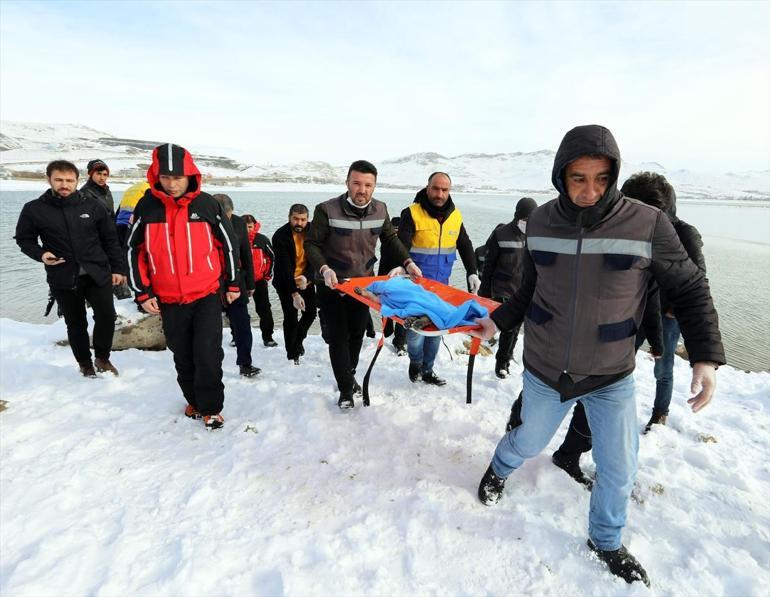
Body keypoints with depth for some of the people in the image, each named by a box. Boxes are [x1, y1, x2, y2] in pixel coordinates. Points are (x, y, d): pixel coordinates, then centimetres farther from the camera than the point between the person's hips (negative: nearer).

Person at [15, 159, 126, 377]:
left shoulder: (92, 206, 0)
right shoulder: (34, 209, -2)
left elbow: (110, 239, 5)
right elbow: (24, 239, 11)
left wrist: (118, 268, 3)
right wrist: (40, 254, -10)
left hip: (98, 274, 0)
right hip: (63, 279, 0)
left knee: (106, 315, -4)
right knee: (76, 324, 10)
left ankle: (102, 358, 20)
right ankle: (85, 363, 29)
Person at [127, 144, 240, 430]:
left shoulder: (207, 204, -4)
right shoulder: (147, 207, -2)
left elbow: (228, 244, 4)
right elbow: (134, 250, 5)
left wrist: (233, 283, 6)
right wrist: (142, 293, 2)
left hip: (207, 294, -2)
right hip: (168, 300, 2)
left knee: (208, 353, -6)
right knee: (183, 356, 14)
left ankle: (211, 407, 14)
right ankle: (194, 400, 35)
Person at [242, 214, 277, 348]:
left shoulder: (262, 239, -4)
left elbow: (272, 256, 6)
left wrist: (268, 275, 4)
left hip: (259, 279, -1)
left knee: (264, 309, 1)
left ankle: (267, 337, 10)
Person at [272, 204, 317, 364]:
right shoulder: (280, 236, -22)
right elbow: (284, 267, -27)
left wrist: (307, 277, -25)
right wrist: (294, 293, -34)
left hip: (306, 280, 5)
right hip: (286, 283, -4)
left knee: (311, 312, 12)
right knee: (291, 317, -4)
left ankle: (298, 339, 40)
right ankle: (292, 354, 12)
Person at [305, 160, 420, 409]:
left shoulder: (380, 209, -7)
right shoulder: (328, 210, -21)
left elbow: (390, 238, 9)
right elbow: (312, 244, -14)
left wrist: (408, 262, -1)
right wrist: (324, 269, -30)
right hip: (333, 285, -4)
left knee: (357, 334, 15)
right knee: (339, 337, 0)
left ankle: (348, 376, 37)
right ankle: (346, 389, 13)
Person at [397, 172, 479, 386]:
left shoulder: (455, 216, 6)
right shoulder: (412, 213, -9)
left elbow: (465, 246, 15)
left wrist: (472, 273, 6)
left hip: (441, 285, 5)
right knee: (416, 328, -6)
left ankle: (427, 370, 26)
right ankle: (415, 362, 23)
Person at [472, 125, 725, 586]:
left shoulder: (648, 224, -17)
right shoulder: (541, 222, -9)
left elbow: (691, 290, -5)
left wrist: (706, 356, -12)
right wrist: (498, 321, 9)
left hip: (612, 377, 0)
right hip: (545, 370, 1)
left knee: (619, 471, 12)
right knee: (528, 443, 21)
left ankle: (606, 541, 43)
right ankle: (498, 471, 56)